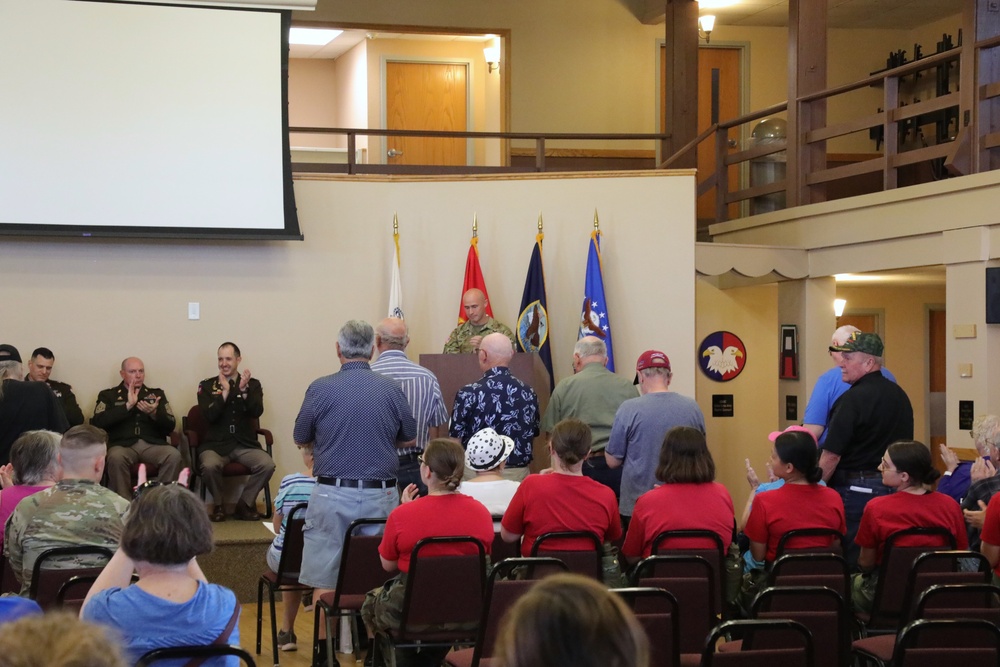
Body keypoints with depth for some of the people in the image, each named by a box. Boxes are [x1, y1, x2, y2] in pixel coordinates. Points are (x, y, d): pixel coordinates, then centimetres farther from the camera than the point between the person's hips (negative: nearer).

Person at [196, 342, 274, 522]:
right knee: (209, 466, -34)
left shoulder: (253, 384, 8)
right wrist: (225, 391, -15)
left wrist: (244, 390, -19)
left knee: (267, 465, -27)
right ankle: (218, 505, -4)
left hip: (245, 444, 1)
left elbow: (257, 412, -7)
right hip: (216, 444, -1)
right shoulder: (207, 385, 5)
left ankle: (245, 503, -2)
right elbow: (209, 416, -8)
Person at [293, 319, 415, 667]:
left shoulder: (320, 389, -7)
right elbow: (409, 439, 11)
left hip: (332, 495, -2)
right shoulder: (391, 390, -3)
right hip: (380, 495, 2)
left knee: (325, 581, 7)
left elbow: (300, 438, 6)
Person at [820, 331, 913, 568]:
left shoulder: (852, 399, -16)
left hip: (855, 489, -8)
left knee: (850, 559, -1)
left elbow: (831, 455, -16)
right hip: (892, 487, 8)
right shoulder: (900, 395, 9)